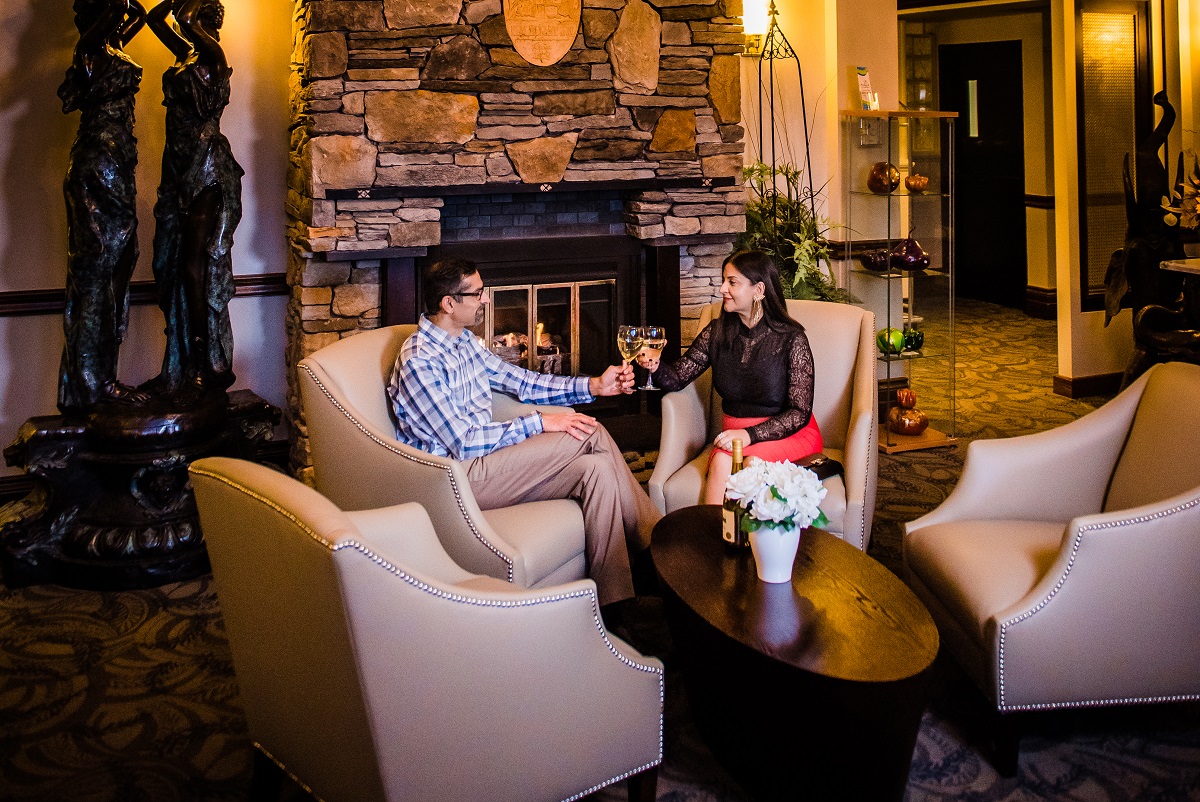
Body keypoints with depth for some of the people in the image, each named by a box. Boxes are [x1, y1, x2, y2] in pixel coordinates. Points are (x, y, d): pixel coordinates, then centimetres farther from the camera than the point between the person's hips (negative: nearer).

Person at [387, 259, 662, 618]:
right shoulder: (418, 361, -17)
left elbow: (521, 381, 17)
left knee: (597, 469, -14)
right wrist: (539, 423, -18)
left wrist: (593, 385, 5)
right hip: (459, 478, -9)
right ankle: (658, 542, -5)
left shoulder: (465, 343, 13)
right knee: (590, 434, -18)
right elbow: (462, 441, -21)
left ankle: (613, 602, -13)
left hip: (483, 457, 9)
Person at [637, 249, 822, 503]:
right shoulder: (717, 333, 4)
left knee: (725, 462, -32)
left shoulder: (791, 338, -10)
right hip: (735, 432, 4)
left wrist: (750, 435, -23)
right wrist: (655, 367, -17)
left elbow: (799, 413, -11)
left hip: (789, 434, -4)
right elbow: (678, 377, 5)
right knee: (721, 461, -32)